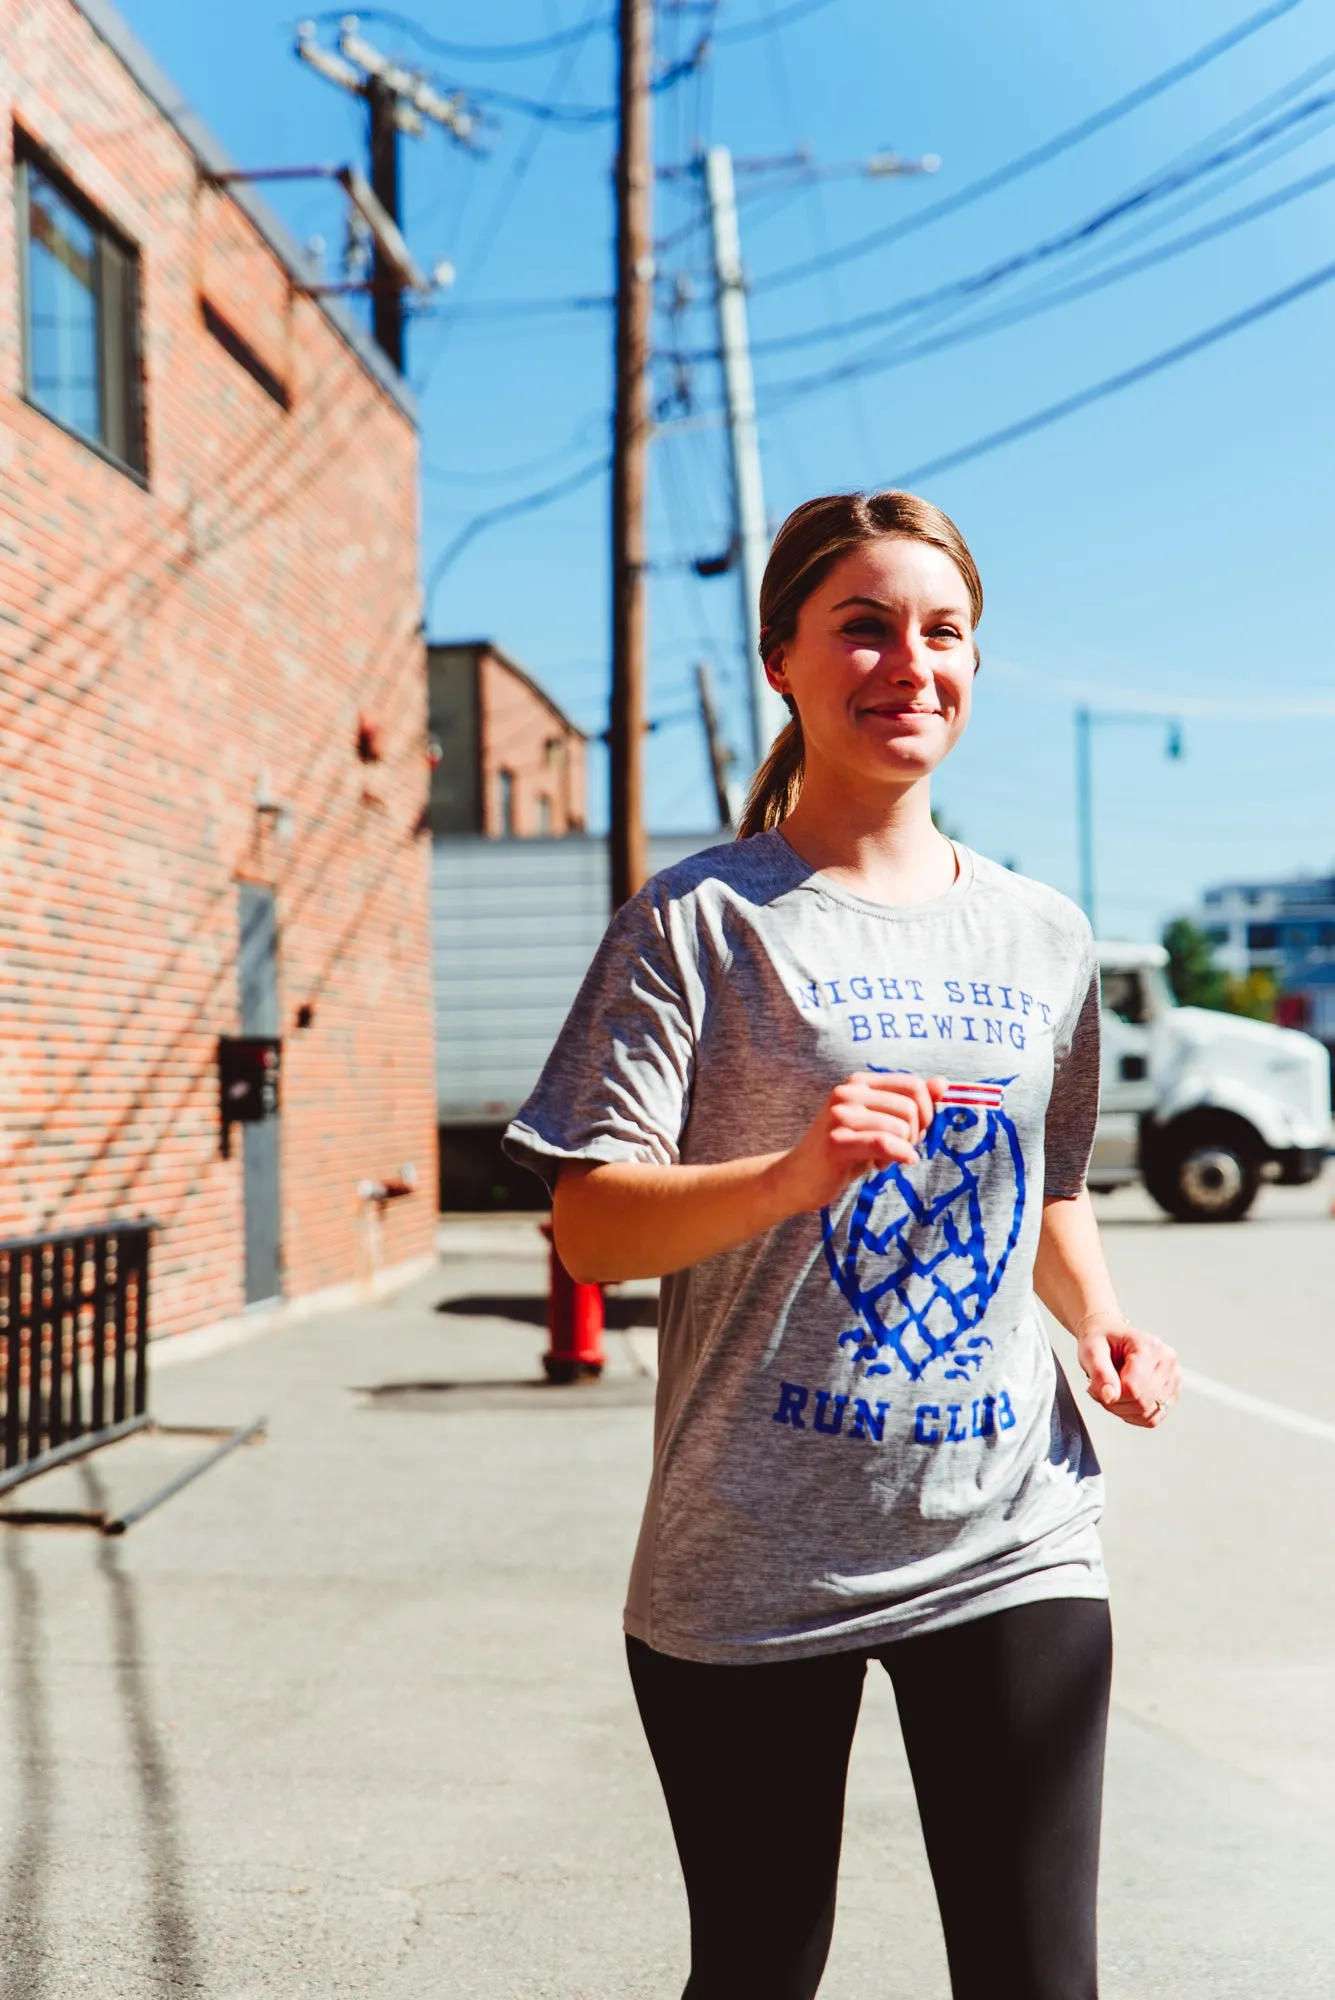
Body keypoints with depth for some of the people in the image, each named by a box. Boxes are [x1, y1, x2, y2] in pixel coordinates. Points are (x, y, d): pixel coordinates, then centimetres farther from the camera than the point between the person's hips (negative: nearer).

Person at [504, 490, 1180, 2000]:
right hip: (752, 1567, -3)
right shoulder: (702, 918, -6)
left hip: (1010, 1541, 4)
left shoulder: (1041, 933, 9)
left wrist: (1097, 1319, 2)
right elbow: (589, 1227, -11)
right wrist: (794, 1173, -28)